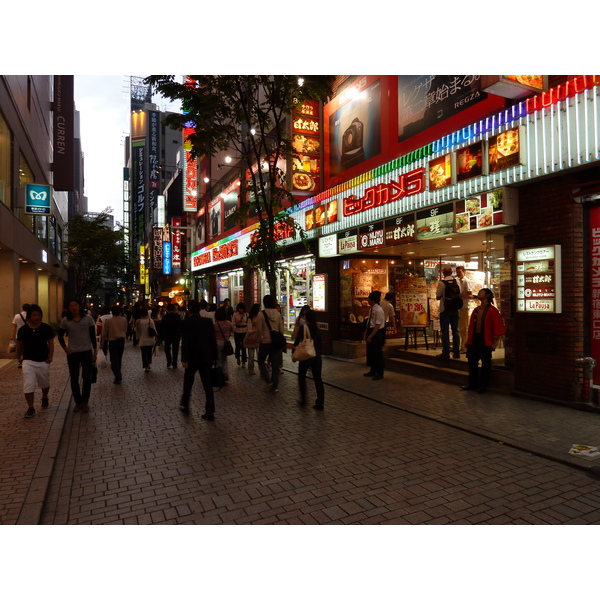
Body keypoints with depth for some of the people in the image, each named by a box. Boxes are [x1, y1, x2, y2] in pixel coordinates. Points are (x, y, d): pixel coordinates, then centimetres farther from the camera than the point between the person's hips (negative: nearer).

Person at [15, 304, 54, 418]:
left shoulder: (46, 328, -7)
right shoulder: (23, 329, -4)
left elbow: (51, 343, -3)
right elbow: (19, 345, 8)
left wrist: (50, 357, -9)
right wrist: (18, 358, 12)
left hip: (43, 361, 0)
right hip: (28, 361, 0)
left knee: (45, 383, 18)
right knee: (28, 386, -8)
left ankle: (45, 398, 46)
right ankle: (30, 408, 2)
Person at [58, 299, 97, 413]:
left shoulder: (88, 319, -4)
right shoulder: (65, 321, -1)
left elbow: (93, 335, 1)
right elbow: (60, 336, 10)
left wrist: (95, 351, 0)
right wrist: (65, 349, 0)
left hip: (87, 352, -1)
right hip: (72, 353, 1)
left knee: (87, 377, -1)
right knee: (74, 379, 7)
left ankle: (85, 402, 12)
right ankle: (78, 402, 20)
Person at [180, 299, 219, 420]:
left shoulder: (186, 323, -9)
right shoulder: (208, 321, 1)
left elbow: (185, 342, -14)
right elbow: (213, 340, 3)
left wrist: (184, 359, -12)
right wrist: (214, 357, 9)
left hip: (192, 358, -2)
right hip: (206, 357, 2)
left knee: (188, 382, 19)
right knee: (207, 385, 3)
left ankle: (185, 405, 33)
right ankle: (210, 412, 1)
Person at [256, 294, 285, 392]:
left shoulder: (261, 314, -10)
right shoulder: (278, 313, 2)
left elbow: (259, 330, -12)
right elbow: (281, 329, 5)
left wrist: (261, 339, 3)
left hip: (265, 342, -4)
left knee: (261, 361, 15)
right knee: (275, 364, 10)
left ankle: (269, 381, 1)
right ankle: (275, 386, 14)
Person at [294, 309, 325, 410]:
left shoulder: (302, 328, -9)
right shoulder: (317, 329, 6)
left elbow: (297, 342, -13)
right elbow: (320, 344, 12)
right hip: (317, 356, 4)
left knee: (301, 376, 16)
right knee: (318, 379, 6)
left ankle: (303, 399, 17)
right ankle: (320, 402, 2)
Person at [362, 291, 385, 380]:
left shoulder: (378, 310, -19)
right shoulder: (371, 309, 7)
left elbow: (377, 325, -20)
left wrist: (370, 336, -19)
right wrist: (365, 333, 9)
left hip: (377, 333, -9)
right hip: (371, 331, 9)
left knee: (377, 353, 2)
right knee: (370, 352, 16)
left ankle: (379, 373, 15)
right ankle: (373, 371, 31)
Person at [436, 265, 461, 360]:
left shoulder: (441, 283, -13)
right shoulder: (456, 282, 1)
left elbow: (438, 296, -10)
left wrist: (437, 294, 11)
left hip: (445, 309, -5)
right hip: (455, 309, 5)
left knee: (445, 331, 1)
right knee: (455, 330, 12)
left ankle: (446, 353, 2)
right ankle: (456, 352, 18)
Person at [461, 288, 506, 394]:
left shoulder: (493, 311, -8)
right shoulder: (476, 310, 13)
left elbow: (498, 328, -11)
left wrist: (494, 342, -14)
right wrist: (468, 340, 13)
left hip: (486, 342, -7)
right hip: (474, 341, 7)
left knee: (485, 365, 3)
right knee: (472, 363, 11)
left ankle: (482, 386, 12)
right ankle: (472, 384, 22)